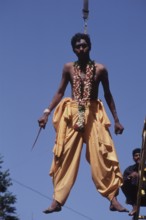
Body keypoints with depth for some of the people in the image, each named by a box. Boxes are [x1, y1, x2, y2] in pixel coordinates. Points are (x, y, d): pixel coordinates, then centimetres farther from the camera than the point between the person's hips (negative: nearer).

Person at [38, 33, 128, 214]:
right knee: (65, 157, -3)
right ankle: (57, 200, -2)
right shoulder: (68, 68, 6)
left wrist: (116, 120, 8)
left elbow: (108, 95, 10)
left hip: (93, 115, -1)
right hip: (72, 115, 1)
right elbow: (60, 92, 12)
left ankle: (113, 199, -6)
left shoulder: (100, 69, 3)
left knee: (102, 156, -8)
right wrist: (46, 112, 3)